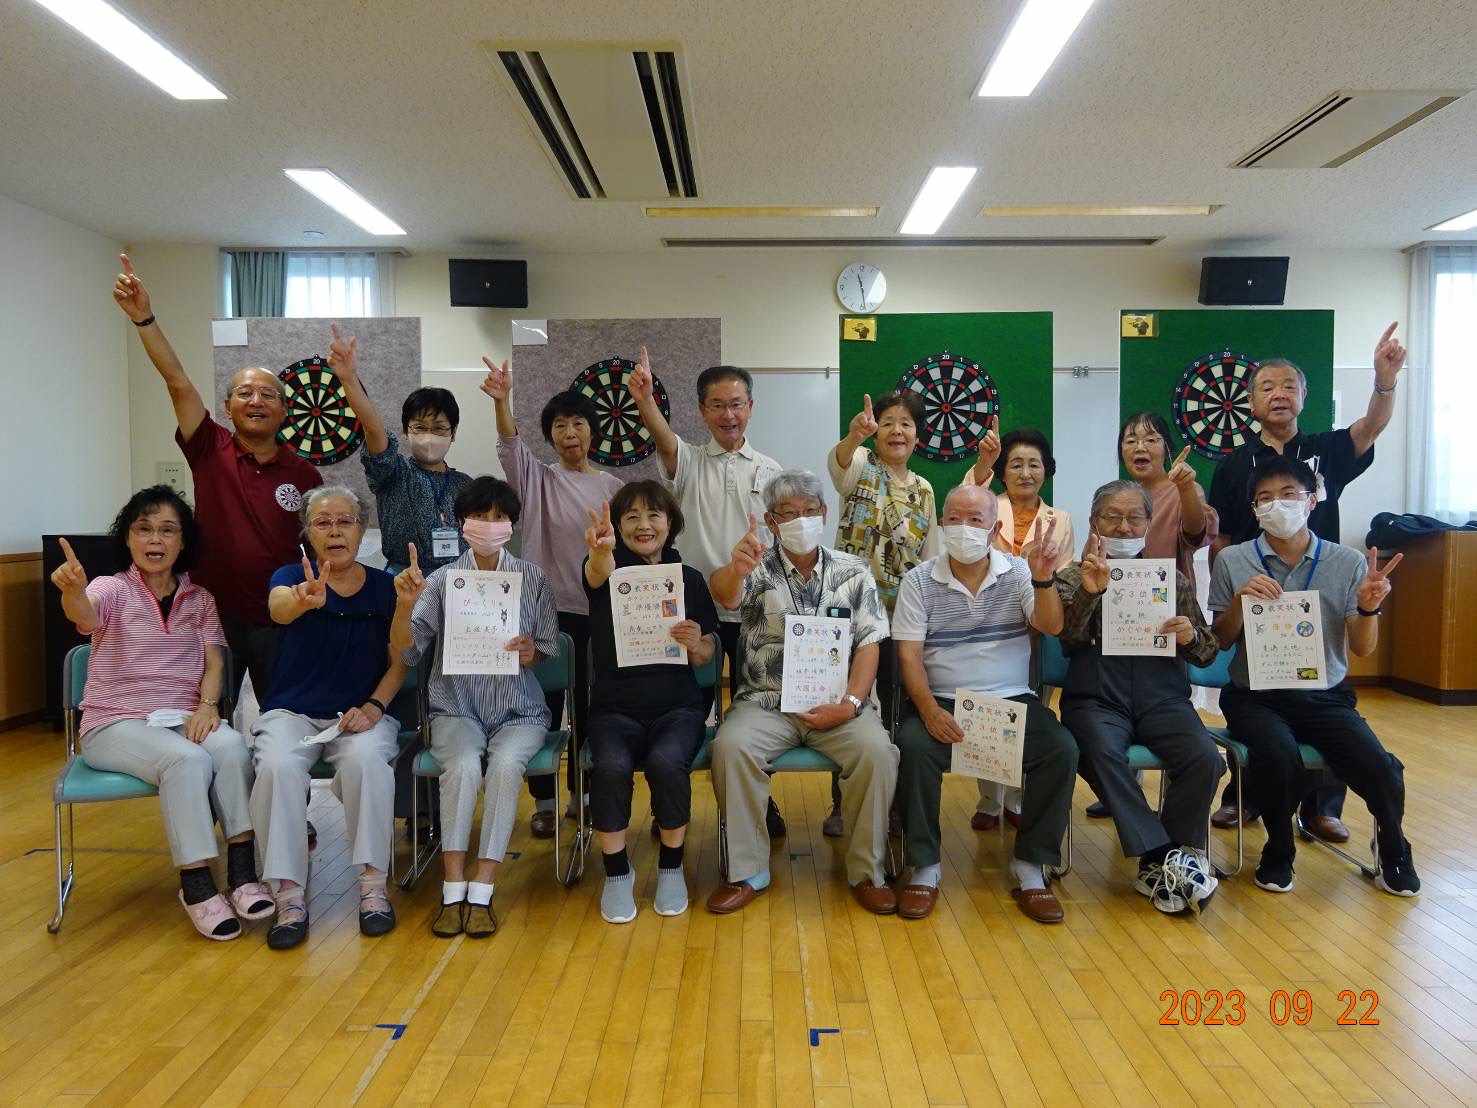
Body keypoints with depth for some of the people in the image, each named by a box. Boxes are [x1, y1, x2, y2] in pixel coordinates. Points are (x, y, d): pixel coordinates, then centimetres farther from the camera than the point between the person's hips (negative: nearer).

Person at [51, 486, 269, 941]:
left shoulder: (199, 598, 9)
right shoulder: (112, 589, -2)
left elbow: (214, 661, 3)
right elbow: (85, 616, -27)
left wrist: (206, 704, -17)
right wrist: (72, 591, -51)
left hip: (184, 718, 3)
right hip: (116, 724, -3)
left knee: (232, 746, -30)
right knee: (189, 760, -33)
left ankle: (242, 867, -23)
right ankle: (196, 884, -23)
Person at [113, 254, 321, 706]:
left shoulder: (303, 474, 2)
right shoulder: (212, 451, 2)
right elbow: (178, 382, -10)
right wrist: (144, 318, -19)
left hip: (278, 621, 0)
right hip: (215, 615, 0)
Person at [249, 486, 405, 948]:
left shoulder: (385, 586, 5)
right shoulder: (292, 576, 0)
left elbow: (399, 661, 3)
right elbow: (278, 607, -26)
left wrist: (374, 706, -16)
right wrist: (304, 599, -52)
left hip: (362, 713, 0)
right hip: (292, 711, 0)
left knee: (366, 758, -33)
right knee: (278, 766, -31)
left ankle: (373, 886, -21)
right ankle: (290, 897, -20)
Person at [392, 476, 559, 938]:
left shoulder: (533, 579, 3)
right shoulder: (442, 580, 0)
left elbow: (550, 650, 6)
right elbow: (405, 653, -6)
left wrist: (532, 654, -17)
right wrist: (405, 605, -24)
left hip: (519, 711, 0)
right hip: (457, 709, 0)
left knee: (505, 762, -30)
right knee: (462, 763, -30)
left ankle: (482, 891, -23)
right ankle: (453, 891, -22)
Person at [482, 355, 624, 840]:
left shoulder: (612, 487, 6)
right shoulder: (538, 479, 1)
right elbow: (510, 446, -19)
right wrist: (501, 400, -38)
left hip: (596, 610, 2)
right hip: (546, 608, -1)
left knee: (589, 704, 10)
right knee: (545, 704, 3)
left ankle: (582, 793, 26)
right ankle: (543, 800, 16)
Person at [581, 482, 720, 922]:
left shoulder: (689, 579, 9)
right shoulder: (610, 570, 4)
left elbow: (707, 658, 12)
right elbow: (598, 572, -23)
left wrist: (696, 643, -13)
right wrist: (601, 550, -48)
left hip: (676, 706, 1)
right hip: (615, 707, 0)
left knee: (667, 762, -30)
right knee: (611, 767, -30)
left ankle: (671, 866, -4)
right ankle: (616, 871, -4)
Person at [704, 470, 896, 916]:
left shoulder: (853, 573, 8)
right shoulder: (759, 569, 3)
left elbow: (868, 645, 3)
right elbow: (725, 595, -20)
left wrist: (851, 704, -14)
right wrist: (735, 571, -45)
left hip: (836, 701, 1)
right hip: (765, 702, 0)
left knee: (877, 751, -27)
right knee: (731, 746, -28)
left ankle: (866, 871, -9)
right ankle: (747, 871, -13)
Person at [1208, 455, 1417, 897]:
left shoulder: (1348, 563, 4)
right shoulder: (1232, 561, 0)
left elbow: (1362, 649, 5)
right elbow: (1220, 641, 4)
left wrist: (1368, 608, -15)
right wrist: (1241, 599, -14)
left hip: (1326, 696, 2)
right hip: (1256, 697, -2)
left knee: (1380, 770, -23)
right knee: (1278, 758, -33)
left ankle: (1392, 848, 14)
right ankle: (1278, 851, -1)